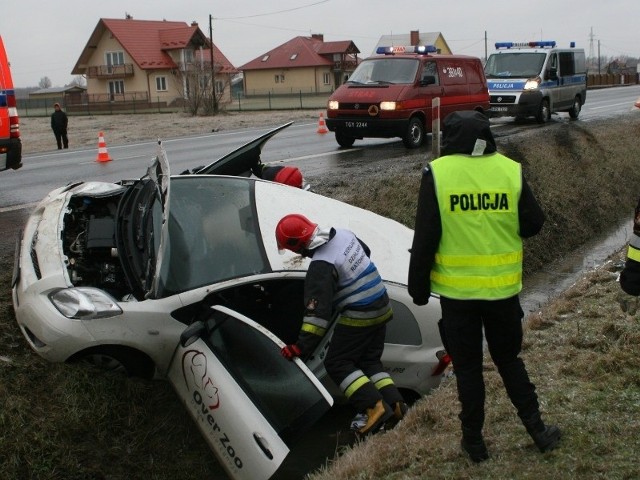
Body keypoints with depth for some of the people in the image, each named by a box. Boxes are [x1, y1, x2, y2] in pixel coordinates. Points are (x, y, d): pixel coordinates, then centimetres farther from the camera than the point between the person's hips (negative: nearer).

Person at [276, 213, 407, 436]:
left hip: (358, 317, -9)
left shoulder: (321, 265, -23)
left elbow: (317, 310, -26)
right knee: (370, 361, 16)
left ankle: (374, 406, -11)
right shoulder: (344, 234, 2)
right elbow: (366, 251, 24)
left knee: (337, 363, 0)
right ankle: (395, 403, 3)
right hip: (381, 308, 9)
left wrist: (302, 346, -24)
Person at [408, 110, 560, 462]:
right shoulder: (510, 171, -5)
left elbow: (424, 238, -9)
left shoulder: (437, 174, -10)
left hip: (456, 290, -2)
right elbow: (533, 224, 2)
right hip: (503, 288, 2)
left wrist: (418, 287, 0)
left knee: (467, 367, 11)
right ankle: (537, 429, 22)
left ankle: (473, 440, 20)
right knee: (508, 359, 20)